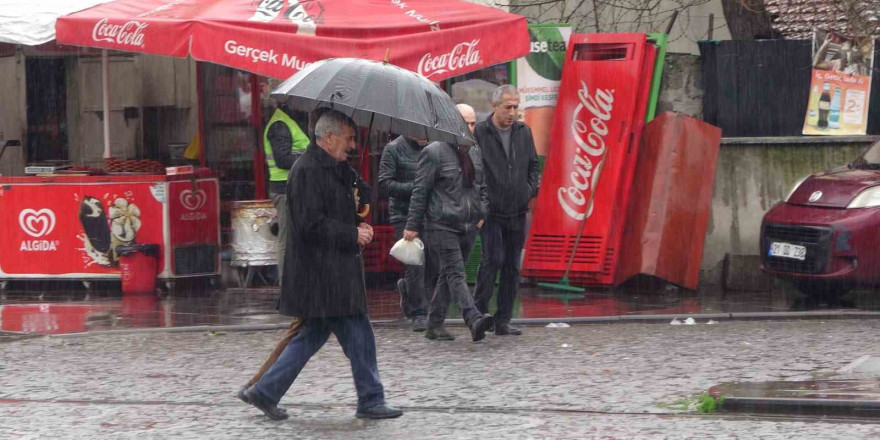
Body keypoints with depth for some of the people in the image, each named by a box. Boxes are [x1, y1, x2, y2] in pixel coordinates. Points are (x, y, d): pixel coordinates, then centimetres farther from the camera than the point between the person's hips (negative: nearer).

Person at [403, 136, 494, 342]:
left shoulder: (474, 153, 13)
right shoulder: (434, 152, -7)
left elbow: (481, 186, 23)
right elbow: (420, 191, -7)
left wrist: (481, 214, 10)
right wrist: (413, 225, -8)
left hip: (469, 225, 7)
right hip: (442, 226, -7)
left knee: (447, 274, 10)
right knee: (455, 272, -15)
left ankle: (435, 325, 15)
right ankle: (474, 320, -28)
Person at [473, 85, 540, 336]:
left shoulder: (523, 132, 9)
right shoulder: (480, 133, -7)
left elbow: (533, 165, 19)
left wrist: (531, 190, 4)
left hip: (517, 211, 5)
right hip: (491, 212, -5)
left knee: (512, 266, 6)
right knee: (493, 259, -16)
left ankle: (503, 321, 11)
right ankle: (479, 311, -1)